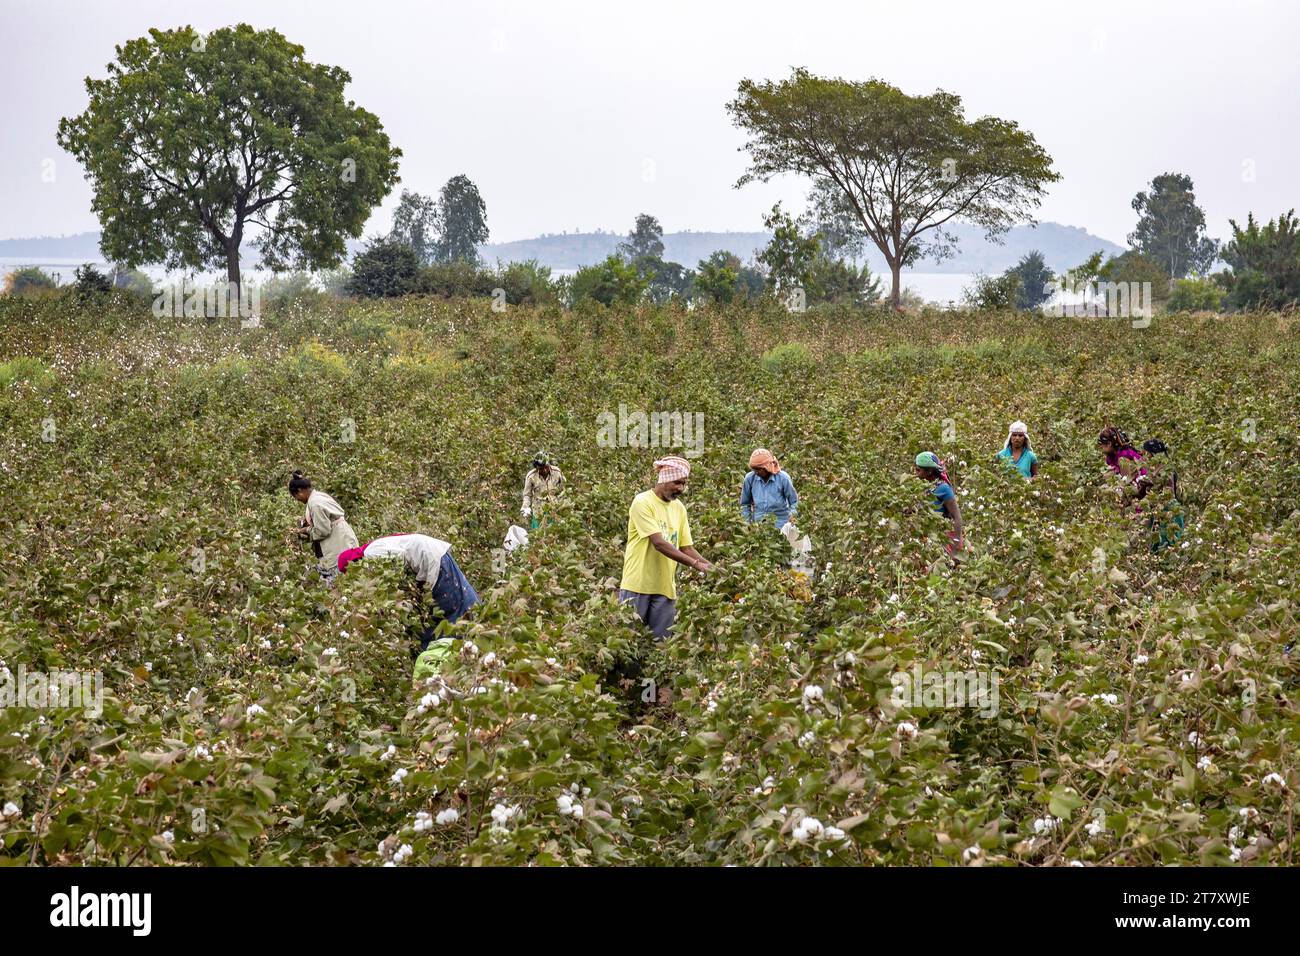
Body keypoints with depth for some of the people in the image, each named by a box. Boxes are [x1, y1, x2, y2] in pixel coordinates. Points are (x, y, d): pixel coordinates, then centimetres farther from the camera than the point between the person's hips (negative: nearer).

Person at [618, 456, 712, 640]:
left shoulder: (679, 508, 10)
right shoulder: (643, 502, -11)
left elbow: (687, 548, 10)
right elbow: (659, 543, -21)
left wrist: (710, 567, -9)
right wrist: (695, 564, -27)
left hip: (666, 588, 6)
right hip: (638, 584, -5)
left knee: (660, 641, 4)